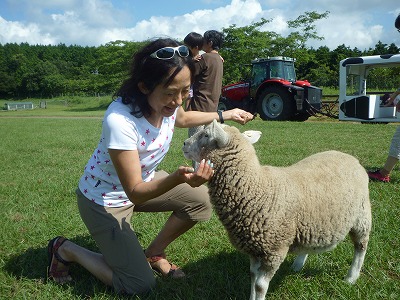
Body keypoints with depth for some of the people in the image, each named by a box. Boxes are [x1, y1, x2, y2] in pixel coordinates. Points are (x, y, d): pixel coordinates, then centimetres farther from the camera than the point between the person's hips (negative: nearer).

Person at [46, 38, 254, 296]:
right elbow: (135, 192, -32)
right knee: (140, 286, -3)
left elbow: (182, 118, 13)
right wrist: (179, 178, -49)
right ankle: (65, 249, 15)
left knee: (202, 199, -10)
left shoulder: (167, 102, -15)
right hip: (105, 199, -7)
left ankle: (154, 252, 13)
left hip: (144, 181, 7)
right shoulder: (120, 119, -37)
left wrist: (225, 114, 8)